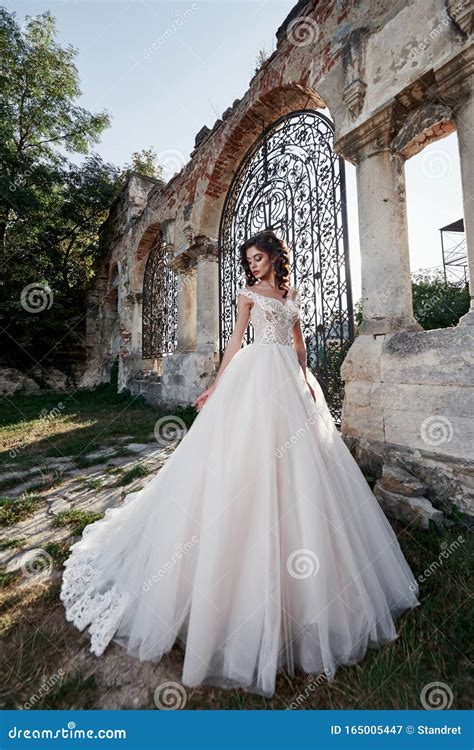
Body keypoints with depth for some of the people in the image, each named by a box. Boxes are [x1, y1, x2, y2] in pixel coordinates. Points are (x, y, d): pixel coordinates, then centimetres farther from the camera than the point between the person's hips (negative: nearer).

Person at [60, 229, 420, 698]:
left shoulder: (292, 294, 24)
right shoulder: (248, 292, 11)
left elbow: (298, 339, 20)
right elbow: (237, 339, 4)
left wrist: (306, 379, 10)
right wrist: (216, 384, -4)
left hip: (291, 376, 5)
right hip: (258, 373, -5)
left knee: (296, 460, 4)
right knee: (251, 461, -8)